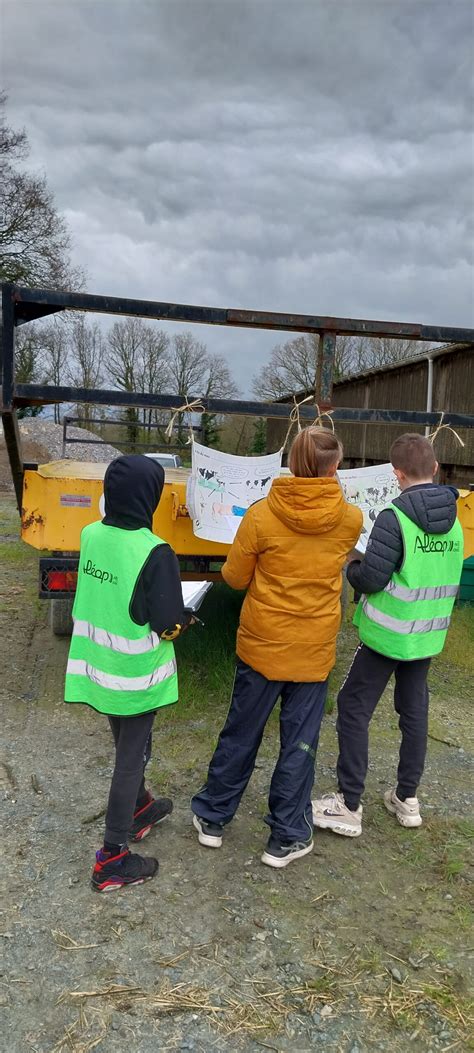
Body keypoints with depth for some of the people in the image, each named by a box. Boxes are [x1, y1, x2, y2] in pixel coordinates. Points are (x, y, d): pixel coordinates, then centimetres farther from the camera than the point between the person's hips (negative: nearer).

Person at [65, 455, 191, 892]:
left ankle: (139, 808, 48)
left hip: (97, 666, 7)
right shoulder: (154, 553, -25)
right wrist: (187, 618, -1)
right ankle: (113, 858, 20)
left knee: (126, 747, 26)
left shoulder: (90, 535, -5)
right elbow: (169, 624, -21)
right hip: (135, 675, -7)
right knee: (131, 757, 9)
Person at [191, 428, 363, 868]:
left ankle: (212, 818, 33)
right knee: (299, 742, 13)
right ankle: (286, 838, 25)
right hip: (315, 649, 0)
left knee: (241, 733, 16)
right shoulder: (350, 519, -8)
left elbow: (234, 577, -5)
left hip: (262, 642, 0)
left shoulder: (262, 514, -14)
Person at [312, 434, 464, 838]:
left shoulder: (395, 517, -20)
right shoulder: (454, 520, 3)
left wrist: (350, 566, 1)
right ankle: (408, 798, 29)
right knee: (415, 711, 17)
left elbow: (371, 580, -19)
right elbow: (449, 577, 13)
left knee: (354, 710, 3)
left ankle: (349, 805, 8)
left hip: (387, 634, -7)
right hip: (428, 634, 7)